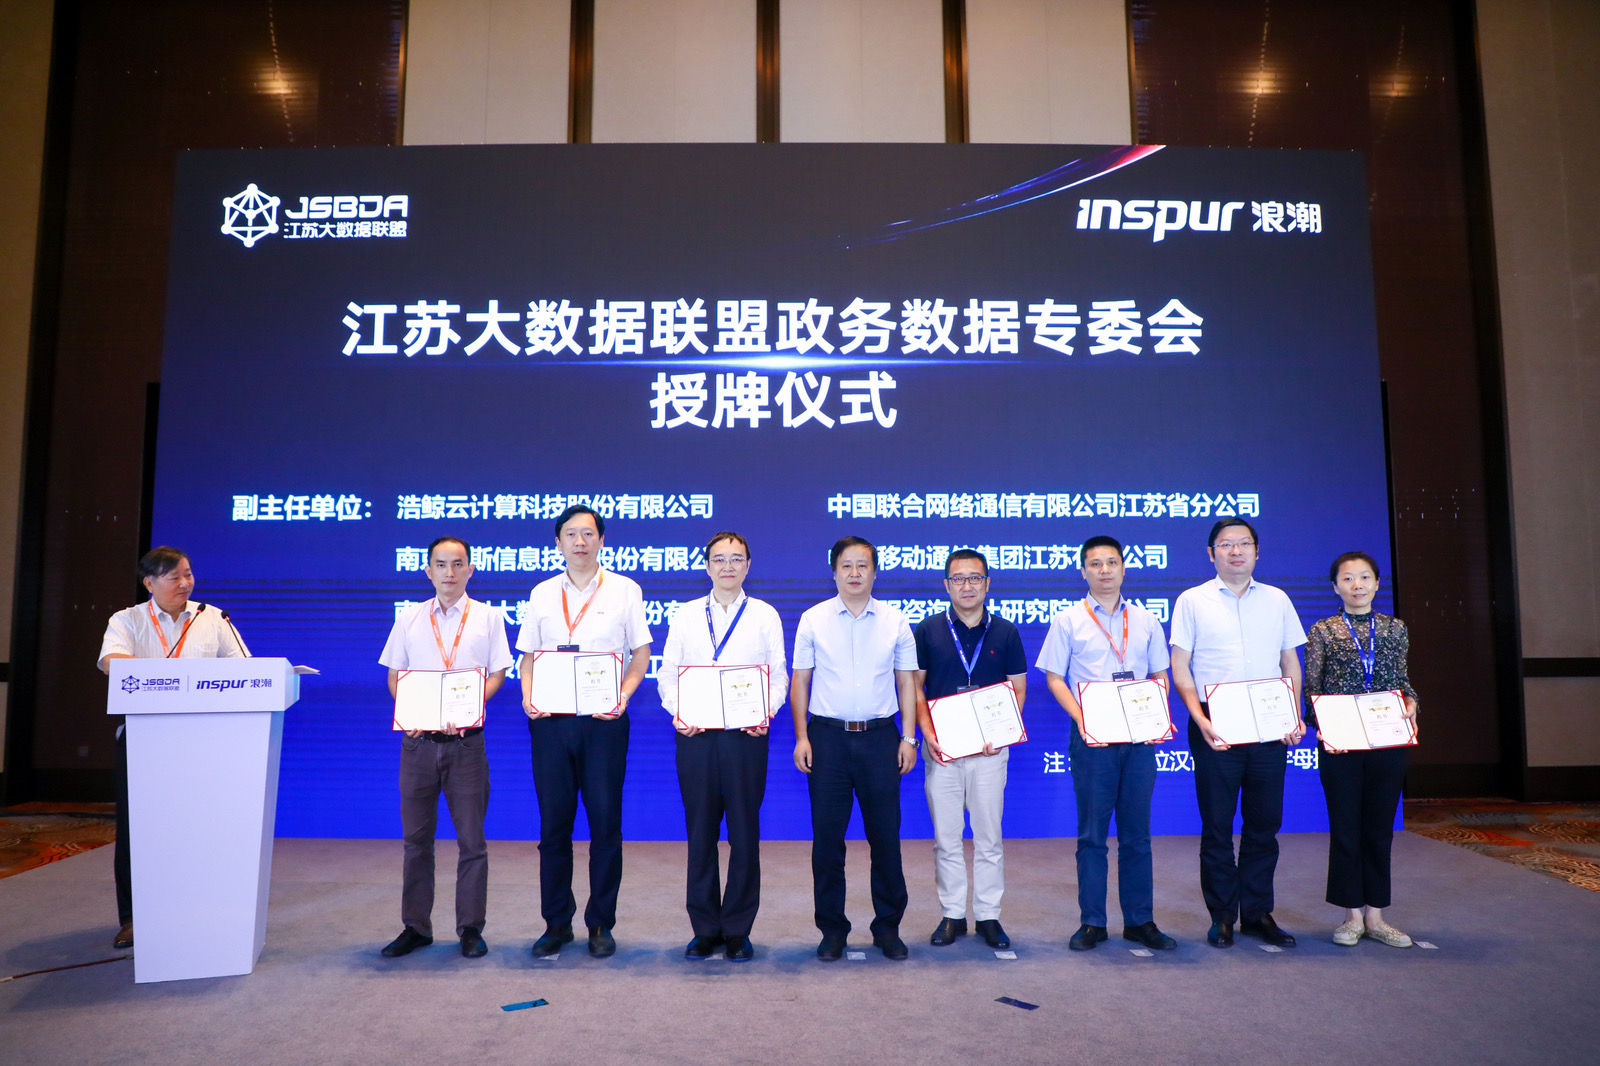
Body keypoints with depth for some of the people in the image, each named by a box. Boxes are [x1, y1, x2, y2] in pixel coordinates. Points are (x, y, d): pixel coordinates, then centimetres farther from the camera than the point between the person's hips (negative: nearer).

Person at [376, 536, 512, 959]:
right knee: (416, 838, 9)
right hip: (418, 740, 2)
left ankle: (470, 928, 14)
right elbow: (394, 676, 11)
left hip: (465, 739, -2)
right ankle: (415, 927, 21)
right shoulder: (410, 618, 10)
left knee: (471, 838, 2)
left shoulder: (488, 617, 5)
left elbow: (497, 674, 3)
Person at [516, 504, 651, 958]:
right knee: (554, 823, 7)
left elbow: (641, 653, 4)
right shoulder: (542, 594, 10)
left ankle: (601, 922, 15)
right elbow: (528, 656, 13)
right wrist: (529, 696, -5)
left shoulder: (624, 590, 4)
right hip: (550, 720, 2)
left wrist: (623, 695, -11)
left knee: (606, 822, 2)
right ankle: (557, 922, 20)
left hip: (603, 721, -2)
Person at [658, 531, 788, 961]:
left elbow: (778, 677, 4)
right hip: (696, 734, 1)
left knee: (745, 833, 3)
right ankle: (705, 928, 18)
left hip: (745, 735, -1)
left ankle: (737, 930, 16)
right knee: (700, 832, 6)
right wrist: (678, 711, -10)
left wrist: (764, 712, -14)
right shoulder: (685, 615, 12)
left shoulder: (765, 616, 8)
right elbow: (668, 675, 8)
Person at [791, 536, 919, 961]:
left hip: (879, 736, 1)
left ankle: (888, 927, 19)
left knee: (885, 835, 5)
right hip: (828, 736, 0)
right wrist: (801, 736, -2)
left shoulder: (894, 622, 6)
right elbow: (800, 681, 5)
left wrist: (909, 738, 2)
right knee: (827, 837, 4)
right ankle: (832, 929, 17)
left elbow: (906, 683, 9)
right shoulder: (814, 619, 3)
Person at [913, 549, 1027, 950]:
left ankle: (988, 915, 18)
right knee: (945, 838, 6)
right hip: (942, 749, 0)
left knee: (989, 837, 6)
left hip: (989, 749, 0)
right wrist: (927, 732, -9)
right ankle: (952, 914, 18)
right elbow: (915, 687, 4)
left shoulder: (1005, 633, 4)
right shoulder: (927, 630, 2)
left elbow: (1018, 689, 7)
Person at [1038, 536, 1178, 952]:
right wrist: (1081, 719, -13)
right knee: (1092, 833, 3)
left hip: (1138, 737, 2)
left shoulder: (1145, 621, 11)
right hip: (1092, 737, -2)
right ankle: (1092, 922, 12)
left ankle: (1140, 921, 17)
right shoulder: (1067, 621, 3)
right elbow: (1054, 678, 1)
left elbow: (1159, 676, 14)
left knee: (1137, 833, 8)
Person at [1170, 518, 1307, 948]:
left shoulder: (1277, 600, 12)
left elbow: (1291, 663, 14)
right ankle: (1222, 916, 14)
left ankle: (1257, 913, 20)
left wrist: (1295, 715, 0)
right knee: (1217, 825, 3)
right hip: (1216, 730, -2)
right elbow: (1180, 668, 0)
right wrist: (1200, 719, -12)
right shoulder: (1192, 601, 3)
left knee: (1265, 823, 7)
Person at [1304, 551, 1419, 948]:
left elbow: (1404, 681, 13)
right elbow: (1311, 688, 0)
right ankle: (1352, 914, 15)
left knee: (1380, 825, 9)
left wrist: (1410, 702, -8)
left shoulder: (1395, 628, 9)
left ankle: (1375, 914, 19)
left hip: (1388, 741, 2)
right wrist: (1323, 723, -15)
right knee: (1345, 826, 4)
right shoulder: (1322, 631, 2)